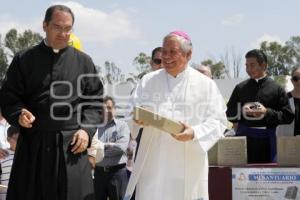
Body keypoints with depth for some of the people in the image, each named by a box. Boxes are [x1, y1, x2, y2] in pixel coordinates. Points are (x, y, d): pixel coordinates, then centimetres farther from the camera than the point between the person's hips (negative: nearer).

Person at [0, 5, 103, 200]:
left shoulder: (83, 62, 9)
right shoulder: (24, 60, 6)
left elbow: (95, 99, 10)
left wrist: (87, 129, -5)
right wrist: (18, 113, -15)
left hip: (72, 144, 0)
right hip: (33, 145, 0)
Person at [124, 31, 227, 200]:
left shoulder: (206, 84, 4)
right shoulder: (148, 81, 10)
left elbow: (218, 121, -1)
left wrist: (194, 133, -19)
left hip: (188, 165, -1)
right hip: (154, 162, 1)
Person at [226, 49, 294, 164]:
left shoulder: (276, 89, 2)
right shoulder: (240, 88, 8)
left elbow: (288, 116, -1)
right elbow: (229, 113, 10)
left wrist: (267, 112, -15)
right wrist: (241, 111, -11)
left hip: (266, 140, -1)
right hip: (243, 137, 1)